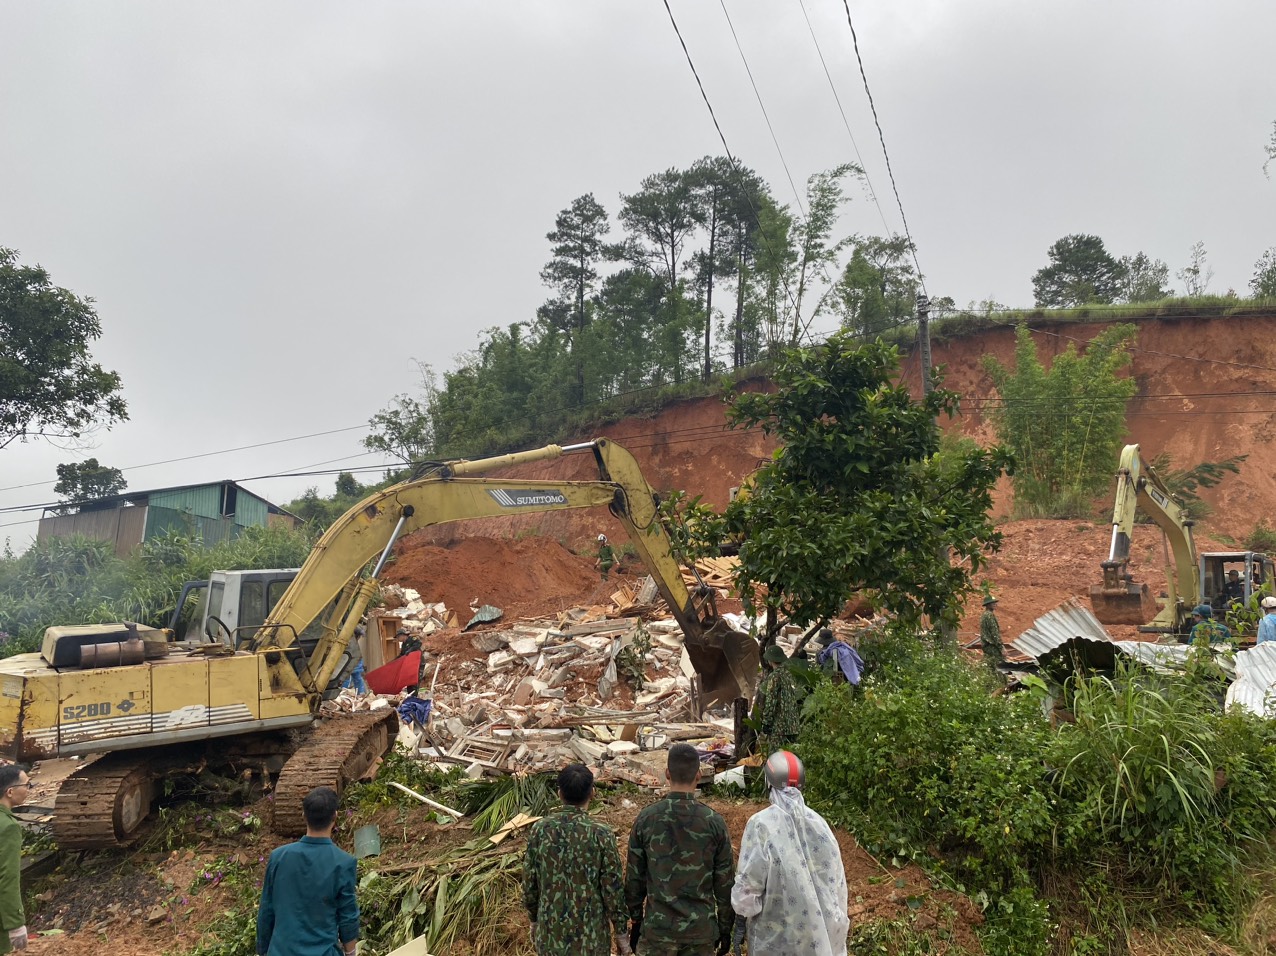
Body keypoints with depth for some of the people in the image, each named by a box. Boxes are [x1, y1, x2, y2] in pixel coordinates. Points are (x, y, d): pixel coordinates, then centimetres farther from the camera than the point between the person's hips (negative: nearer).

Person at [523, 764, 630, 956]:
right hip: (590, 935, -3)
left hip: (550, 932, 3)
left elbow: (529, 884, 1)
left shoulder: (539, 830, -8)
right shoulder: (601, 835, -17)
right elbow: (613, 890, -11)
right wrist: (621, 932, 2)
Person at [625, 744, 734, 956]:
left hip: (658, 927, 0)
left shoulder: (646, 818, -6)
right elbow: (724, 883, -2)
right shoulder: (714, 822, -7)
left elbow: (634, 877, 0)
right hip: (701, 929, 0)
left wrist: (636, 920, 13)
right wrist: (725, 928, 10)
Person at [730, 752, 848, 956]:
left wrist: (741, 916, 0)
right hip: (819, 926, 4)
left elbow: (749, 880, -13)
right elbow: (836, 878, 5)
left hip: (777, 932, -4)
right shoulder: (818, 822, -3)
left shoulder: (762, 824, -16)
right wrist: (837, 920, 16)